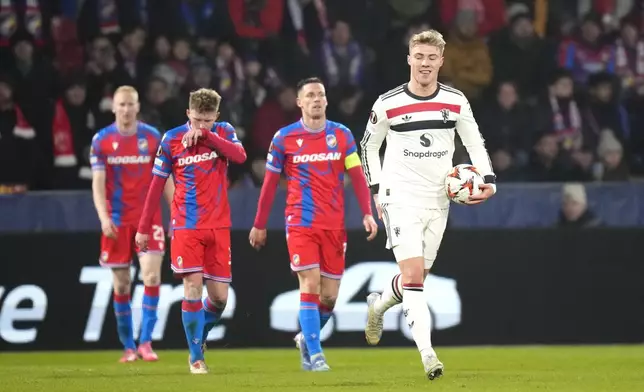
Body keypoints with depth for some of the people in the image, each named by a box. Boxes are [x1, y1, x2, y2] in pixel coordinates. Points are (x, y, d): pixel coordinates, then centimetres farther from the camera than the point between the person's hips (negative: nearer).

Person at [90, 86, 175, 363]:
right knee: (121, 285, 4)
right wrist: (103, 217, -14)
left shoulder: (153, 137, 2)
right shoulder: (101, 140, 2)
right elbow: (98, 182, -1)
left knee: (152, 276, -14)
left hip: (149, 217, 0)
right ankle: (128, 347, 13)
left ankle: (145, 342, -8)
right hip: (117, 220, 0)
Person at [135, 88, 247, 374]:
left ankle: (199, 338, 30)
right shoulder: (171, 139, -2)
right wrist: (144, 227, 3)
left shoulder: (223, 133, 3)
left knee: (219, 297, 3)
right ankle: (196, 357, -4)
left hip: (218, 227, 2)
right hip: (186, 226, -2)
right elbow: (157, 185, 3)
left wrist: (206, 134, -22)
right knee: (193, 288, -13)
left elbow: (240, 156, -18)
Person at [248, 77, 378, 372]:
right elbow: (270, 183, 7)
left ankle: (306, 339, 30)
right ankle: (315, 356, -11)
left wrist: (367, 214, -8)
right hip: (300, 223, -2)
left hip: (334, 225, 2)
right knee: (310, 284, -15)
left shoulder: (342, 134, 5)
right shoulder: (284, 138, 1)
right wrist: (259, 225, 9)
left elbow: (357, 176, 4)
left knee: (329, 296, 4)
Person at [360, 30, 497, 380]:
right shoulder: (387, 104, -6)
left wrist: (487, 180, -4)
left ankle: (378, 305, 44)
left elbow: (475, 143, 11)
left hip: (437, 201, 4)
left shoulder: (456, 102, 1)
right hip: (400, 198, -4)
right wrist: (377, 189, 5)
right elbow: (369, 145, 9)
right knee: (413, 275, -17)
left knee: (416, 277, 12)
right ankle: (427, 354, -21)